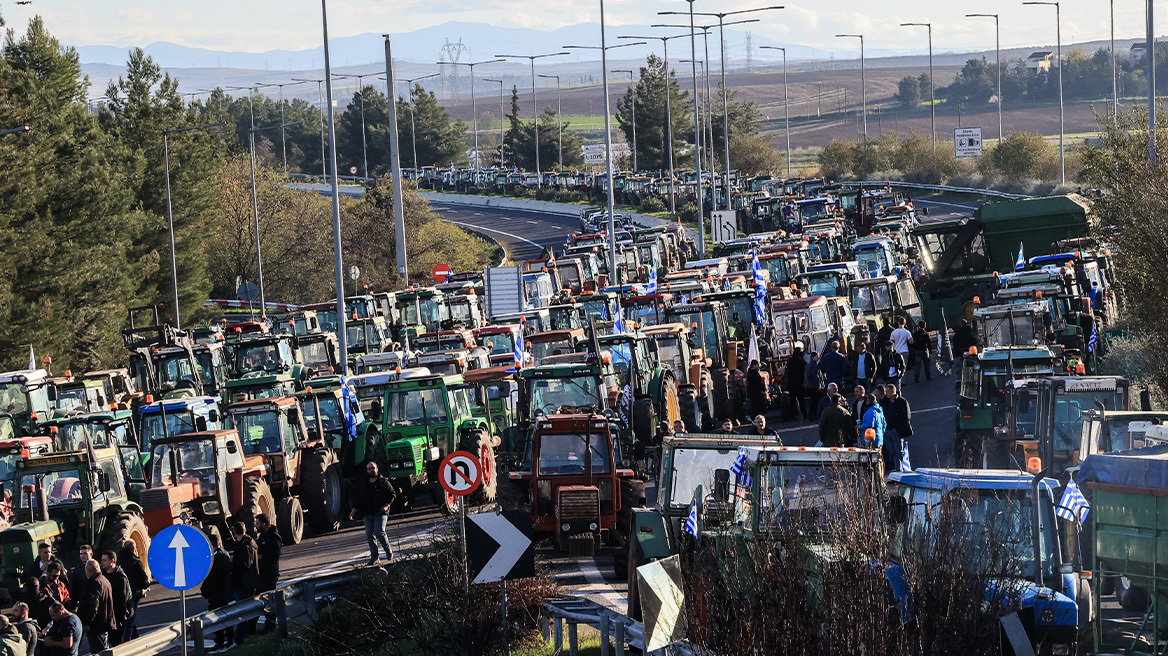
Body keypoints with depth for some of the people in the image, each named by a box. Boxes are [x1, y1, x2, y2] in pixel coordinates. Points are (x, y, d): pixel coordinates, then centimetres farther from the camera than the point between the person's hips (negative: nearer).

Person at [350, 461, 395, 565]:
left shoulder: (384, 482, 4)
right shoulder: (363, 484, 15)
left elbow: (392, 494, 6)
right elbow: (358, 498, 23)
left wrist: (387, 505, -9)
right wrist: (355, 510, 12)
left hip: (380, 513, -4)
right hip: (367, 514, 4)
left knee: (379, 532, -16)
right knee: (369, 534, -2)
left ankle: (388, 551, 5)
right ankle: (374, 557, 3)